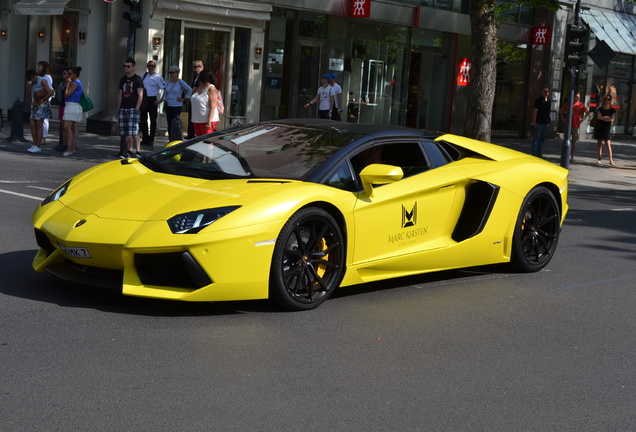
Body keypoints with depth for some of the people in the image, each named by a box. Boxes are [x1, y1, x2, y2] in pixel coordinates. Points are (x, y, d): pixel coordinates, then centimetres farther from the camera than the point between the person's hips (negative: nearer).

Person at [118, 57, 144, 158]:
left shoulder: (137, 79, -1)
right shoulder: (123, 79, 17)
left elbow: (140, 96, -6)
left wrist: (136, 109, -14)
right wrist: (118, 108, 13)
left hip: (133, 109, -6)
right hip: (123, 108, 6)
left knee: (134, 132, -13)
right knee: (125, 133, 4)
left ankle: (137, 152, -11)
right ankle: (129, 151, 11)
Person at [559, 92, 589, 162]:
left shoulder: (581, 105, -1)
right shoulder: (567, 104, 4)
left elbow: (587, 112, 1)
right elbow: (561, 111, 16)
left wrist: (582, 119, -8)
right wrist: (563, 118, 2)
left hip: (576, 126, -2)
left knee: (574, 142, 4)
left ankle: (572, 156, 10)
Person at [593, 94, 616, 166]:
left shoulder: (612, 110, 5)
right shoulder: (600, 109, 5)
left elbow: (612, 119, -7)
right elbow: (598, 117, -10)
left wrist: (603, 118, -10)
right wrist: (607, 118, -12)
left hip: (607, 129, -1)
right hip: (599, 128, 1)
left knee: (608, 144, -8)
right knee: (599, 143, 4)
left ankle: (611, 160, -11)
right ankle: (599, 159, 8)